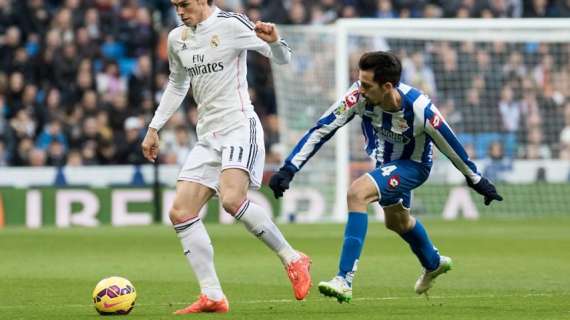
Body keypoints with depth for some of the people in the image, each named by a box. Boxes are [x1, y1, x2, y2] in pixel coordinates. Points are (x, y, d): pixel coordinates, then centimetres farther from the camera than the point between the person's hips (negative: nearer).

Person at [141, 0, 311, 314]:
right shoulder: (177, 39, 14)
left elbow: (283, 58, -6)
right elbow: (177, 84, 29)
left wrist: (274, 40, -28)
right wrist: (154, 128, 28)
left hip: (239, 126, -8)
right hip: (207, 136, 8)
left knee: (231, 199, -29)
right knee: (180, 213, -4)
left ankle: (292, 259, -12)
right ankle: (212, 297, -4)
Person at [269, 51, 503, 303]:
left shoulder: (419, 109, -36)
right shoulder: (360, 96, -29)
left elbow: (451, 147, -20)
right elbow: (322, 129, -25)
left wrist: (476, 180, -6)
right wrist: (289, 169, -29)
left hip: (412, 166, -6)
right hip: (384, 162, 6)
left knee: (357, 193, -29)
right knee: (397, 221, 29)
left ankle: (344, 281, -29)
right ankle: (434, 264, 61)